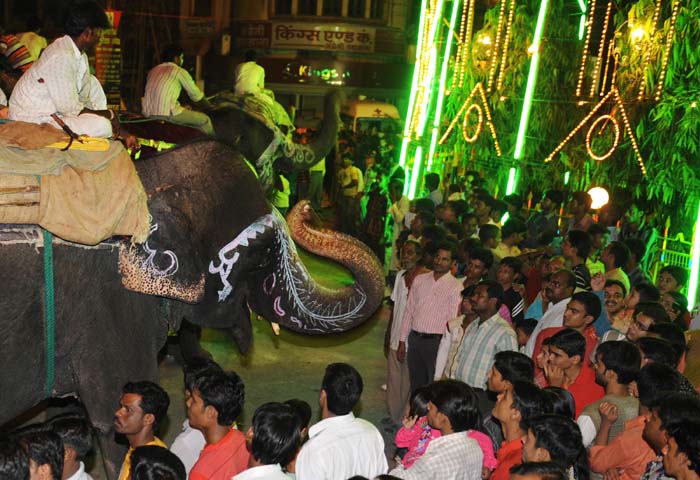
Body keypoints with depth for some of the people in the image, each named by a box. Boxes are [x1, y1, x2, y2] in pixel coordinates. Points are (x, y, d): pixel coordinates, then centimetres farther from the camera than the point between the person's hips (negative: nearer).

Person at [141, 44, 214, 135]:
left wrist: (182, 106, 38)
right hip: (167, 114, -8)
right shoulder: (180, 71, 1)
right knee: (204, 120, 5)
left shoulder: (153, 71, 19)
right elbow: (196, 95, 8)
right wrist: (209, 106, 27)